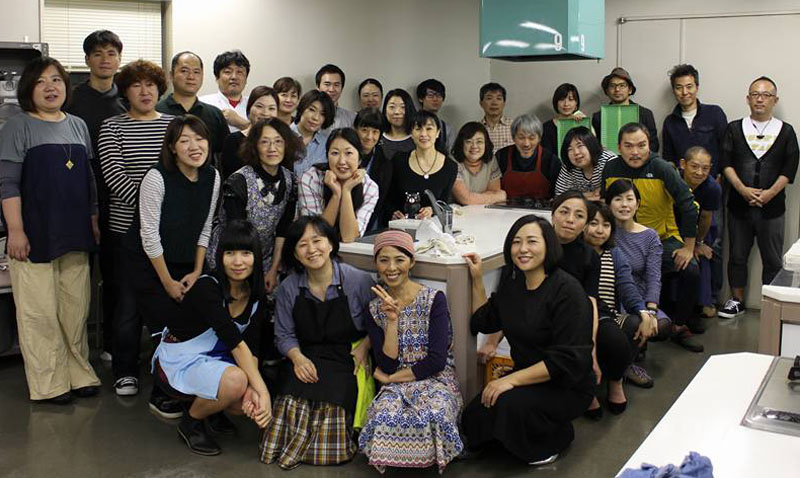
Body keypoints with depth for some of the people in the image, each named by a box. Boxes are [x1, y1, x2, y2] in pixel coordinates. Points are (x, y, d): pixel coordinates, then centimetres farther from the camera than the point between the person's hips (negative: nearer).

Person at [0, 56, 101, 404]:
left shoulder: (78, 126, 13)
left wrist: (94, 221, 16)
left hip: (75, 234, 5)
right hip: (35, 235, -5)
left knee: (76, 308, 10)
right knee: (40, 311, 0)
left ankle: (78, 373, 23)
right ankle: (48, 384, 9)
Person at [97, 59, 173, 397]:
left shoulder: (173, 124, 9)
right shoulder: (112, 127, 2)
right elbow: (113, 175, -9)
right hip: (127, 226, -2)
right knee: (129, 300, 2)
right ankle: (125, 370, 17)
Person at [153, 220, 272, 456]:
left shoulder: (256, 297, -5)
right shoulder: (207, 288, -26)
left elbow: (251, 347, -10)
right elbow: (235, 343, -30)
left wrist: (253, 390, -28)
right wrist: (263, 391, -31)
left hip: (215, 358, 7)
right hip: (178, 358, -6)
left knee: (250, 400, -18)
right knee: (235, 382, -32)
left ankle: (212, 409, 15)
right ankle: (191, 423, -4)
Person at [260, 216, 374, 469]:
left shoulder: (359, 281, -5)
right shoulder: (288, 288, 5)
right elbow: (284, 335, 9)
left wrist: (364, 346, -13)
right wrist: (297, 357, -10)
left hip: (348, 362, -2)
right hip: (308, 360, 2)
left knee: (333, 405, -26)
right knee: (293, 400, -24)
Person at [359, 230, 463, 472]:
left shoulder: (434, 299, -7)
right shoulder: (375, 308, 4)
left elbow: (437, 361, -13)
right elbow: (387, 365, -4)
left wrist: (390, 378, -5)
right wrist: (392, 321, -15)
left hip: (436, 380, -2)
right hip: (396, 388, 2)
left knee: (433, 415, -37)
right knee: (385, 417, -34)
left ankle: (431, 461, -4)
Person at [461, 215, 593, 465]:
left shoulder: (567, 291, -20)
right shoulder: (511, 281, 2)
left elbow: (567, 360, -24)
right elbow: (484, 322, 15)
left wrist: (511, 380, -27)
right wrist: (477, 280, 4)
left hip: (566, 387, -6)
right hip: (526, 377, 6)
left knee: (511, 405, -31)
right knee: (473, 419, -12)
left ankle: (555, 438, 0)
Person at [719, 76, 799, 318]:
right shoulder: (734, 129, 7)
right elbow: (726, 163, 0)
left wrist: (769, 193, -13)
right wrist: (743, 189, -13)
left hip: (772, 206, -1)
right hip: (739, 204, 1)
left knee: (773, 260, 3)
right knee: (737, 255, 9)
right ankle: (737, 301, 21)